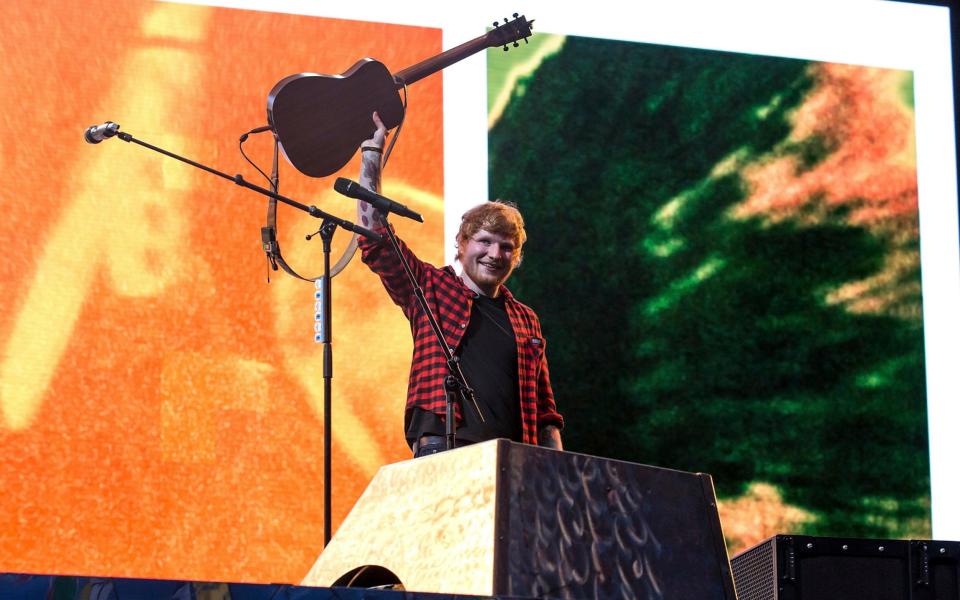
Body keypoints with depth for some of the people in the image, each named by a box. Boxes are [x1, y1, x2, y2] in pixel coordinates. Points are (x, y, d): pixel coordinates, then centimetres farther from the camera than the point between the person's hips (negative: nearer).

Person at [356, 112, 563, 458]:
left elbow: (545, 413, 21)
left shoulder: (525, 321, 21)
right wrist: (372, 151, 9)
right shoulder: (431, 289, 13)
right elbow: (371, 228, 8)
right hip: (442, 454, -3)